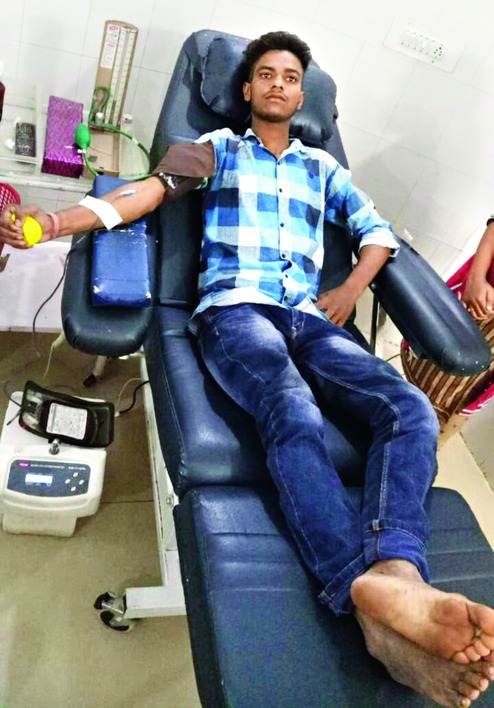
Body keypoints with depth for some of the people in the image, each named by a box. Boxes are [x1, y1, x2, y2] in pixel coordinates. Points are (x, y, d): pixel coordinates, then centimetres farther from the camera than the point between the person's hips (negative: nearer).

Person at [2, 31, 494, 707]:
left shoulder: (322, 165, 29)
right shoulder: (219, 147, 21)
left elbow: (379, 232, 29)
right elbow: (150, 191, 5)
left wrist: (351, 289, 9)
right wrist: (56, 222, -10)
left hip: (309, 318, 4)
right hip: (235, 308, -3)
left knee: (410, 408, -24)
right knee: (294, 414, -36)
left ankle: (396, 574, -42)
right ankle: (381, 591, -48)